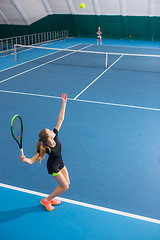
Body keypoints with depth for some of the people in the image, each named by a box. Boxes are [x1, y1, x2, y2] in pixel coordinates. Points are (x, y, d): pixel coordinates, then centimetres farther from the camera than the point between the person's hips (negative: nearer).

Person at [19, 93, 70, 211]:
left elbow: (60, 119, -19)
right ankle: (46, 200, 16)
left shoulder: (55, 134, -20)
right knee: (65, 187, 0)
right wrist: (24, 159, -55)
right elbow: (32, 161, -32)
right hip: (53, 167, -7)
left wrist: (64, 103, -21)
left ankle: (51, 198, 31)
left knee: (67, 183, 13)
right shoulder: (44, 149, -33)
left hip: (60, 163, 7)